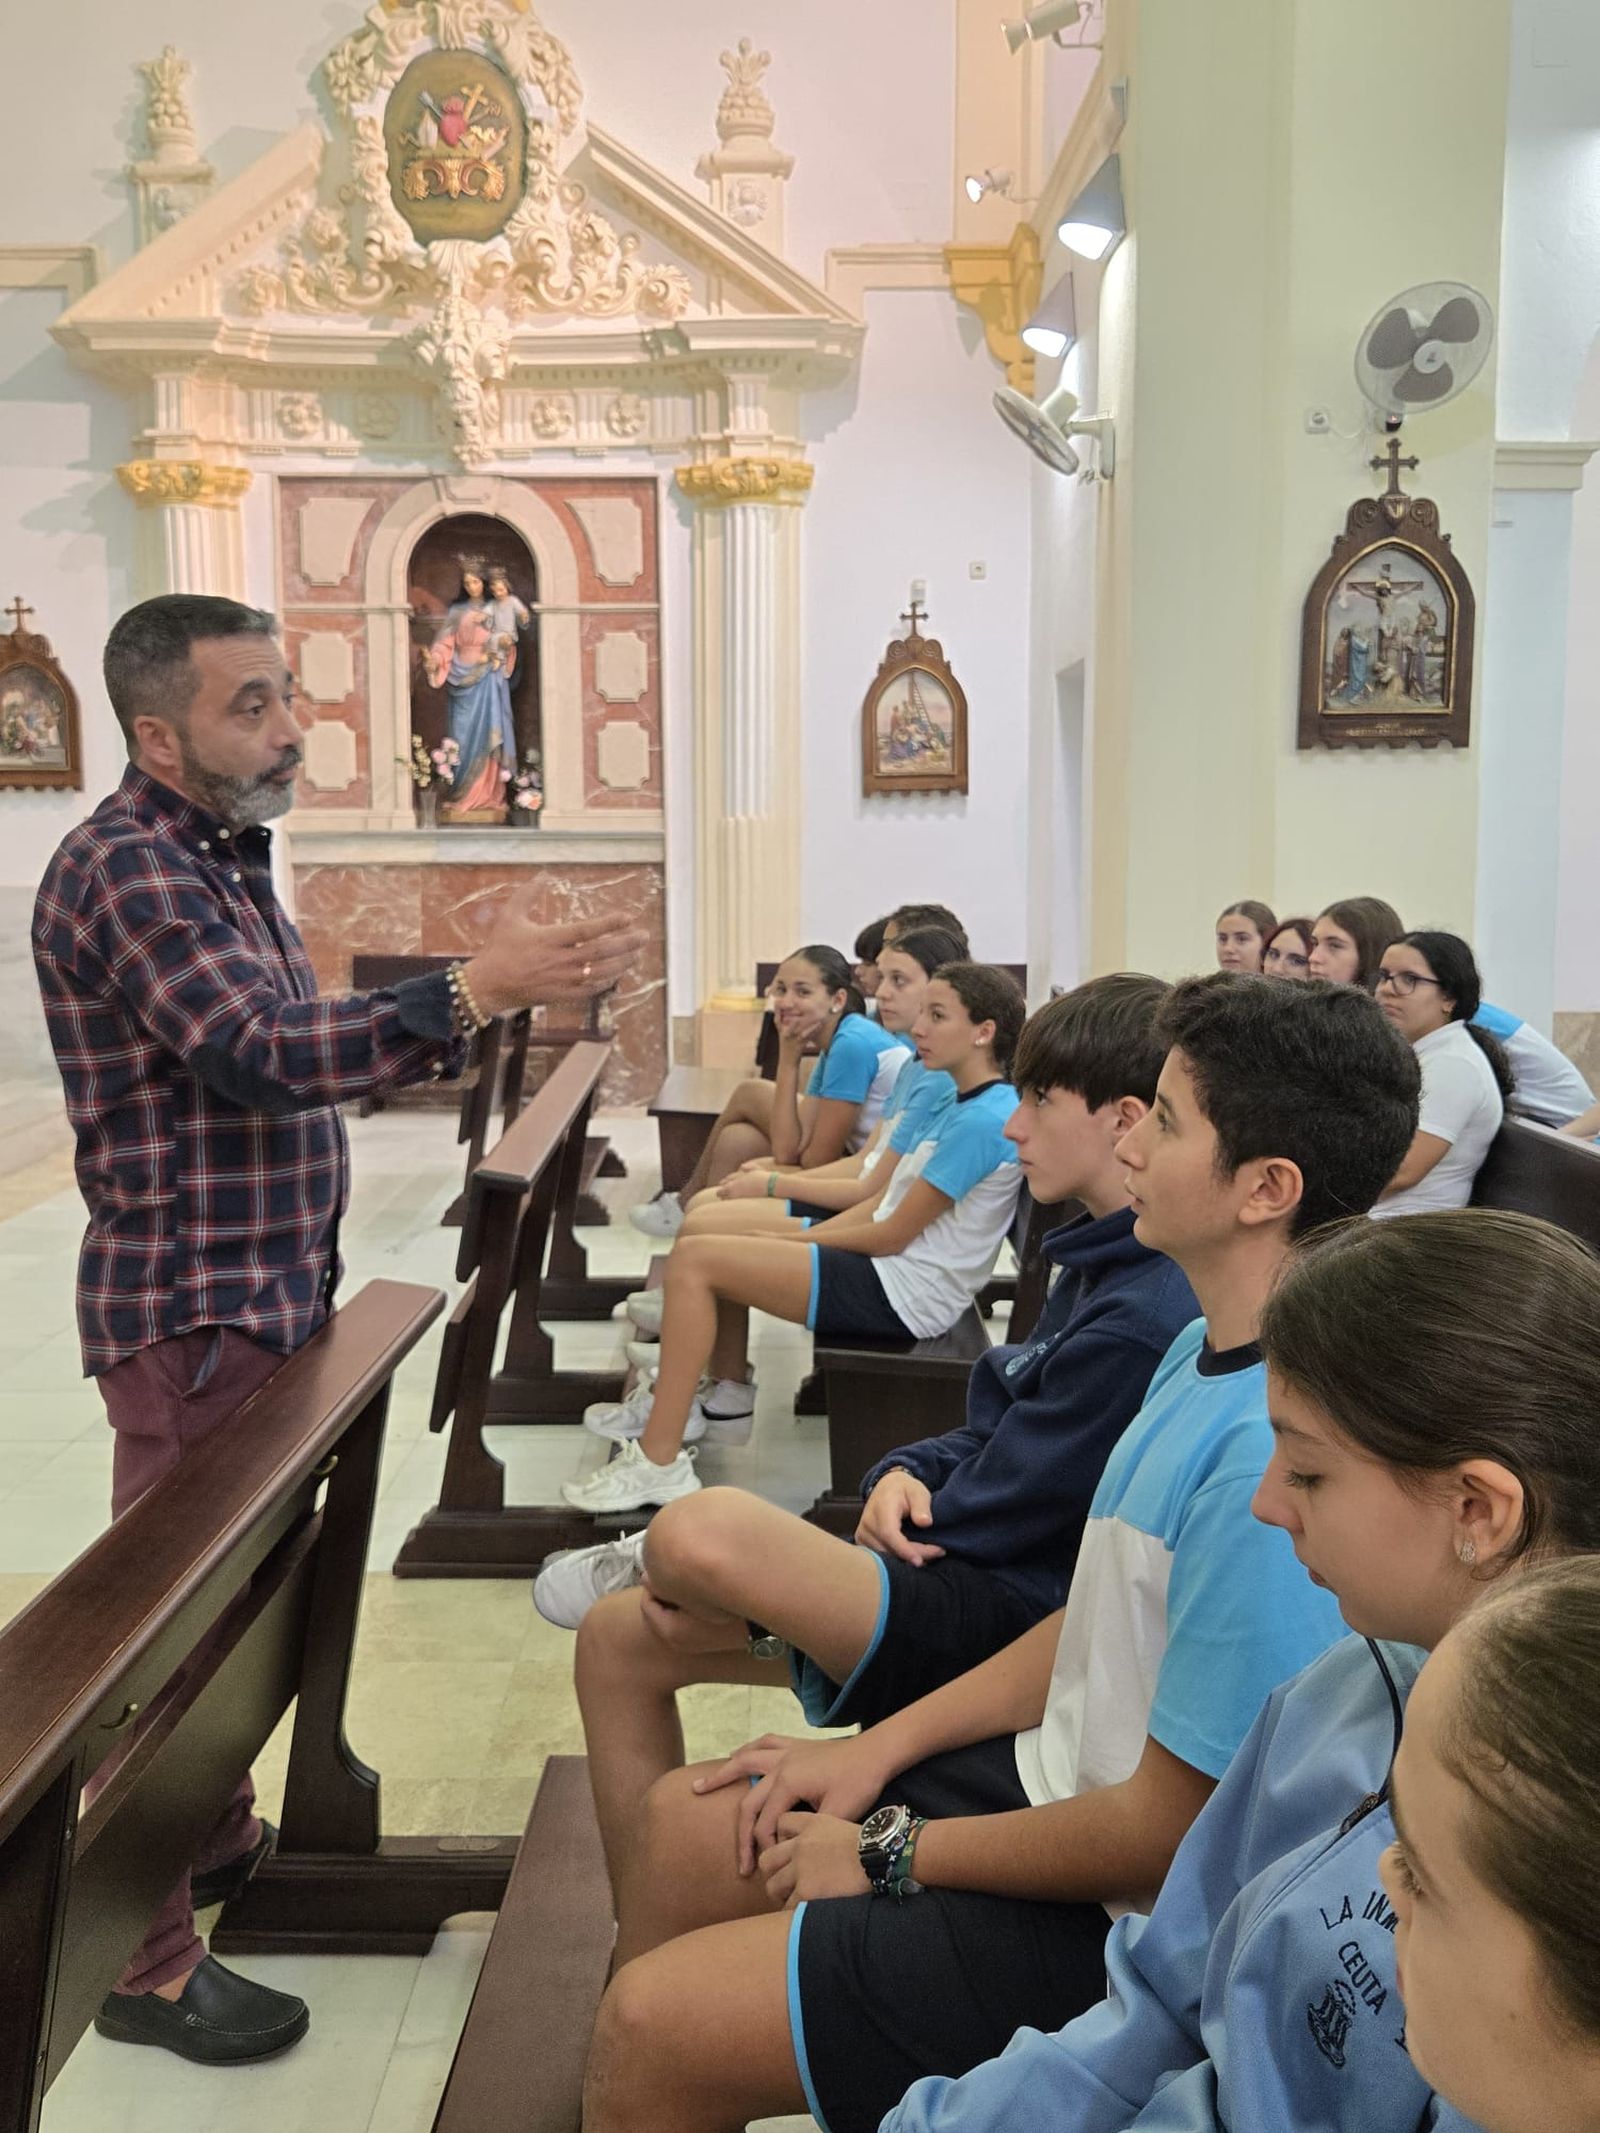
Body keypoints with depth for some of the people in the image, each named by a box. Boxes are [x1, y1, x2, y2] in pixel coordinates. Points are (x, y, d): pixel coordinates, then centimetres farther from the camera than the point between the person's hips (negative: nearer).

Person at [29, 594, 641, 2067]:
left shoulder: (226, 855, 13)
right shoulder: (123, 869, -18)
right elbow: (261, 1054, -30)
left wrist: (466, 1013, 8)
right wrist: (475, 989, -34)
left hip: (263, 1300, 9)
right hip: (188, 1317, -9)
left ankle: (218, 1839, 38)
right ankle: (146, 1961, 15)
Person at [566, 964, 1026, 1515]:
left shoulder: (983, 1121, -20)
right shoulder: (964, 1105, 12)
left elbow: (891, 1235, -18)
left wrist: (797, 1240, -5)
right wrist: (795, 1241, 4)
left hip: (900, 1294, -11)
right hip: (889, 1267, 11)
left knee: (693, 1259, -16)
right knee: (714, 1240, 18)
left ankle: (658, 1462, -14)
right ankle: (726, 1399, 22)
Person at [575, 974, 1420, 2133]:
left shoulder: (1268, 1453, -31)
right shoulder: (1203, 1355, 1)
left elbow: (1168, 1833, -24)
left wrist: (896, 1852, -11)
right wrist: (877, 1750, 6)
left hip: (1123, 1923, -9)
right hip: (1057, 1781, 9)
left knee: (652, 2024, -12)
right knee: (688, 1819, 15)